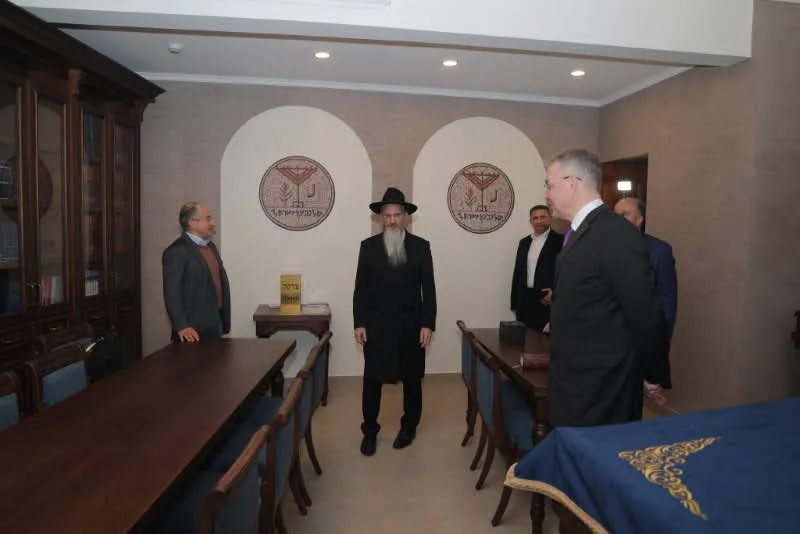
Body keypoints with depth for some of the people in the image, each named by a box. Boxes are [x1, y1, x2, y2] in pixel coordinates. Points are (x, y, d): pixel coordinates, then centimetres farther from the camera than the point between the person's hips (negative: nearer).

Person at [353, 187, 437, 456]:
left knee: (411, 378, 13)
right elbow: (360, 288, 2)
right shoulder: (368, 246, 2)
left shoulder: (421, 246, 1)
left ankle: (409, 426, 32)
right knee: (372, 380, 6)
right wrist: (359, 323, -4)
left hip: (411, 326, 0)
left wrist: (428, 324, -6)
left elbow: (428, 289, 0)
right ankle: (370, 430, 24)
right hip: (376, 326, 0)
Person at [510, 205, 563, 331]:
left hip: (548, 299, -5)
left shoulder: (559, 240, -2)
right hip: (525, 300, 5)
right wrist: (514, 303, 12)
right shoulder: (524, 242, 14)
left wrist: (555, 292, -15)